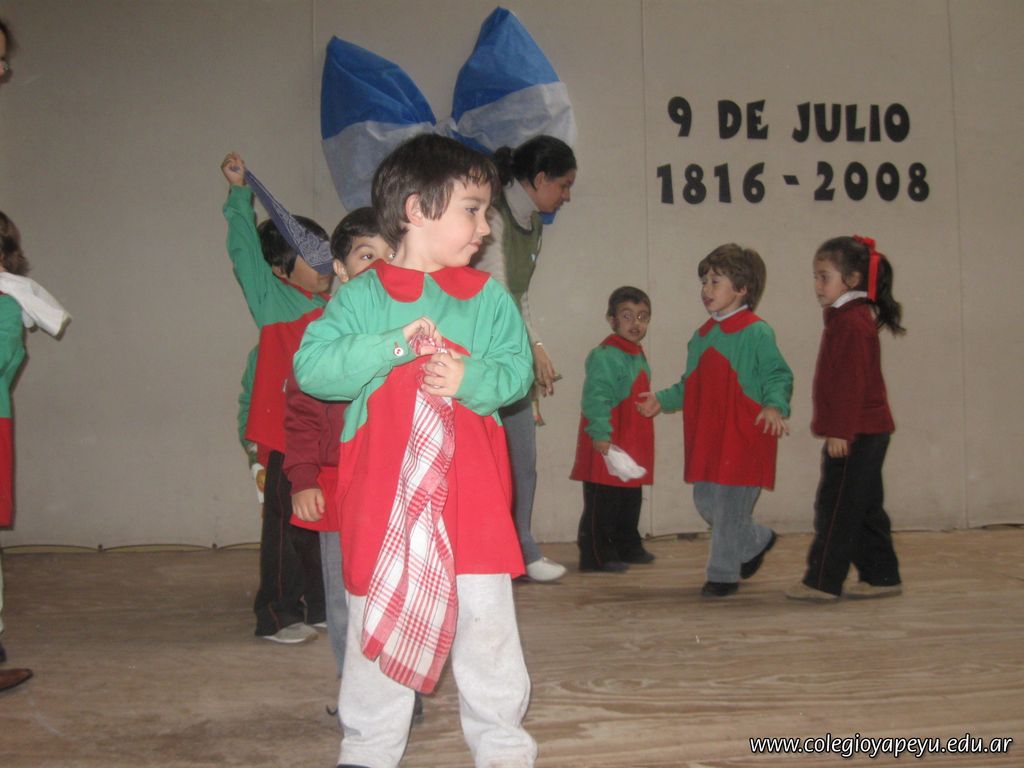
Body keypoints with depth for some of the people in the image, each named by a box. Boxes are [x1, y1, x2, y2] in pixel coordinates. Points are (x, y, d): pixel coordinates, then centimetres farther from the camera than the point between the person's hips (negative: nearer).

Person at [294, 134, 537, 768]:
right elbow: (311, 367, -8)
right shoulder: (362, 297, 1)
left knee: (486, 619, 6)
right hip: (384, 495, -1)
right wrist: (392, 347, -18)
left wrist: (468, 378, -17)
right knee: (380, 621, 9)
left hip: (472, 495, 1)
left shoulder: (489, 297, 7)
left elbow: (518, 371, 3)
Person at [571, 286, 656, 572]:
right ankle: (596, 554, 2)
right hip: (607, 444, -10)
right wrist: (600, 433, -29)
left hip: (633, 445, 10)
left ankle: (628, 547, 32)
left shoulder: (639, 356, 15)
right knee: (602, 502, -5)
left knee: (631, 499, 19)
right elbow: (595, 397, -23)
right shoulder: (604, 355, -16)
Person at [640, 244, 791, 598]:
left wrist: (774, 406, -29)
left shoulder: (757, 333, -9)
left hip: (744, 437, -8)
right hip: (707, 437, 8)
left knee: (730, 506, -1)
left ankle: (723, 574, 14)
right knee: (705, 502, 12)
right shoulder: (702, 336, 14)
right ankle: (757, 541, 35)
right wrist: (663, 399, 15)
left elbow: (778, 376, -12)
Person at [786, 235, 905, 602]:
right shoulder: (848, 318, 16)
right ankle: (882, 576, 21)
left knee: (836, 508, -5)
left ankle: (823, 582, 0)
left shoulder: (851, 322, -16)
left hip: (855, 434, -10)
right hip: (867, 432, 10)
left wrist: (840, 432, -21)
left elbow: (852, 382, -21)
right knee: (864, 509, 15)